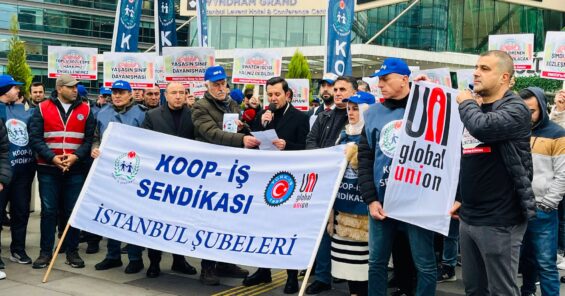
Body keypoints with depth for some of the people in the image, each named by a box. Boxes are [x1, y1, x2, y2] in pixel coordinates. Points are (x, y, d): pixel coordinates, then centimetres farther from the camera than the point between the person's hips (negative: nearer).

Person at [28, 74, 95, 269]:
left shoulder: (85, 110, 5)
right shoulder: (42, 109, 2)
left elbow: (90, 138, 1)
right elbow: (35, 138, -4)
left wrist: (76, 156, -14)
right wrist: (52, 157, -16)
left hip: (76, 169, 1)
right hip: (48, 169, -1)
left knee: (73, 211, 6)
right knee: (48, 211, 4)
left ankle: (72, 251, 16)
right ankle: (45, 252, 14)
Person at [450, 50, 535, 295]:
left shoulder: (515, 109, -11)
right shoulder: (475, 108, 13)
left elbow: (481, 127, -30)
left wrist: (466, 103, -13)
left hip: (499, 220, -7)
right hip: (468, 218, 8)